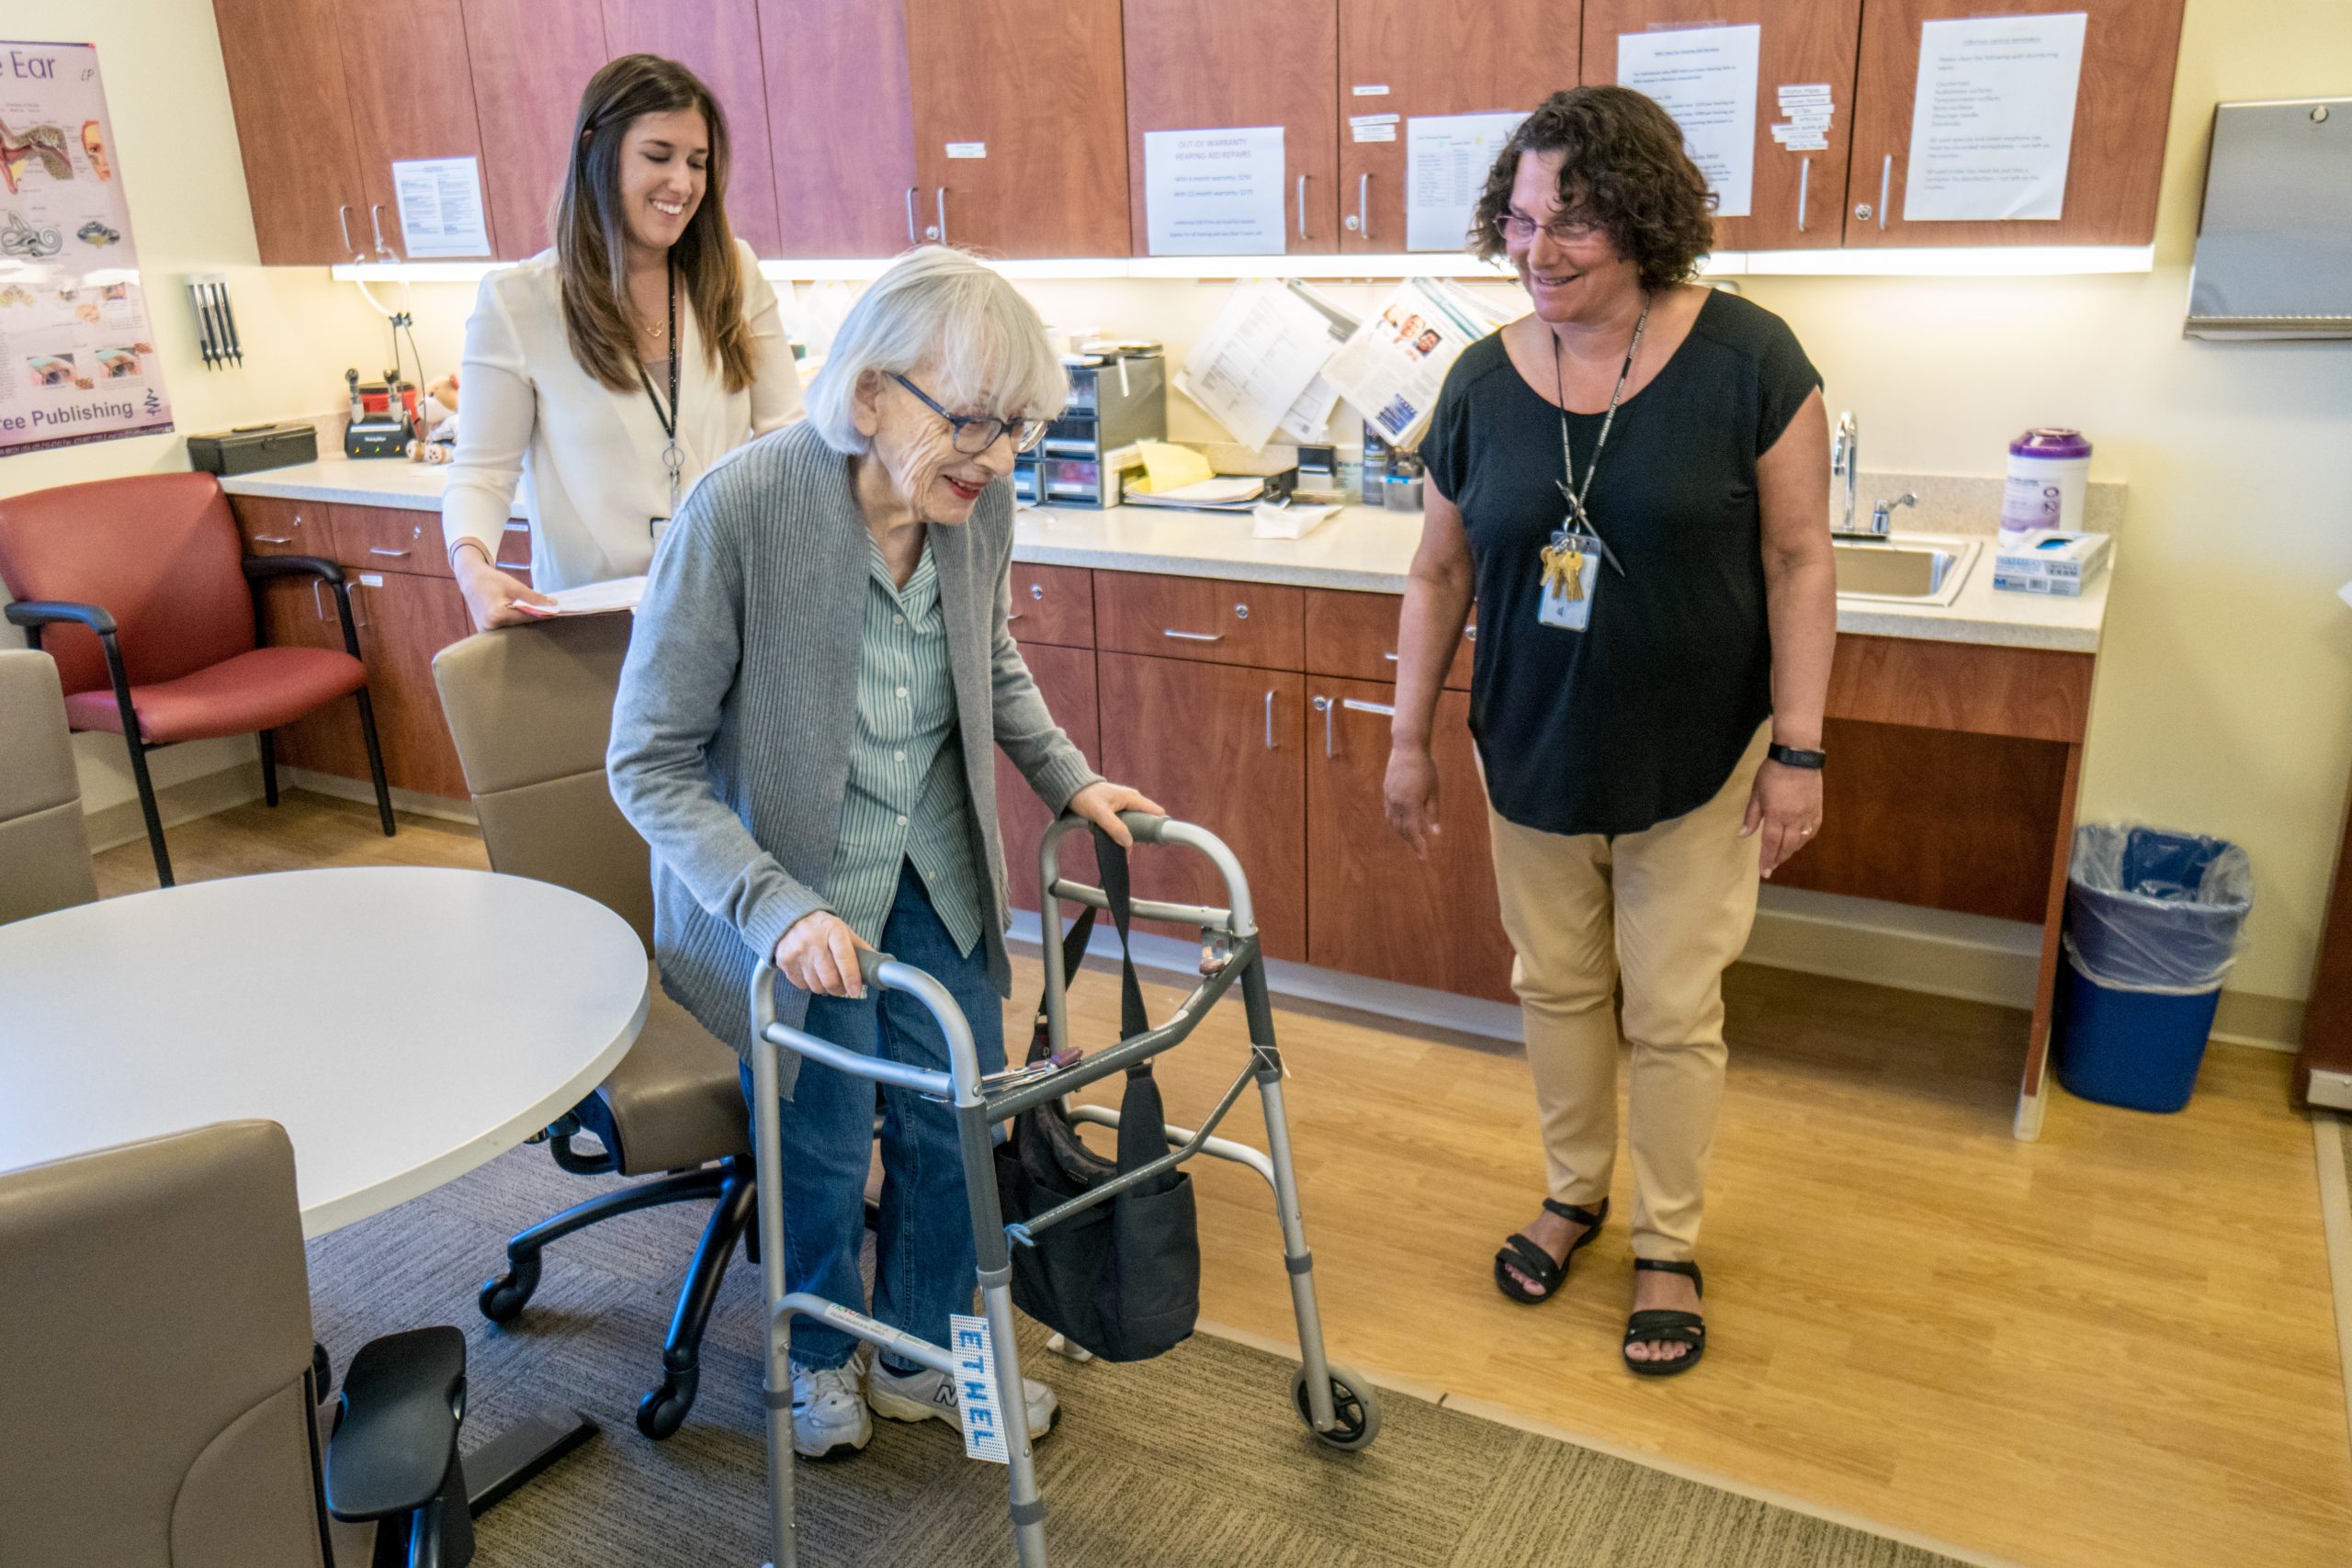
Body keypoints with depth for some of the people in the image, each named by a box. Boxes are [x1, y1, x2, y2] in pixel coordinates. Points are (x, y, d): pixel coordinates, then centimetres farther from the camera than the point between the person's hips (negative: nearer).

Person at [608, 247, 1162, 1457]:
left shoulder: (978, 504, -13)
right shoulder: (739, 511, -29)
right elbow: (649, 766, -22)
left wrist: (1067, 778, 0)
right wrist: (779, 908, -32)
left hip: (933, 868, 5)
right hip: (781, 880, -4)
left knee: (955, 1117, 10)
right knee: (823, 1142, 7)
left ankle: (923, 1356, 38)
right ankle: (820, 1354, 40)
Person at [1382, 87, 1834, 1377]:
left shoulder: (1746, 359, -13)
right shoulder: (1484, 382, -4)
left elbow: (1798, 562, -9)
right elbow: (1440, 573, 4)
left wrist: (1797, 750, -11)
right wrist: (1410, 738, 5)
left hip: (1692, 764, -3)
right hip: (1532, 759, 3)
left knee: (1673, 1012, 9)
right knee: (1555, 987, 17)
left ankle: (1666, 1246, 30)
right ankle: (1576, 1190, 40)